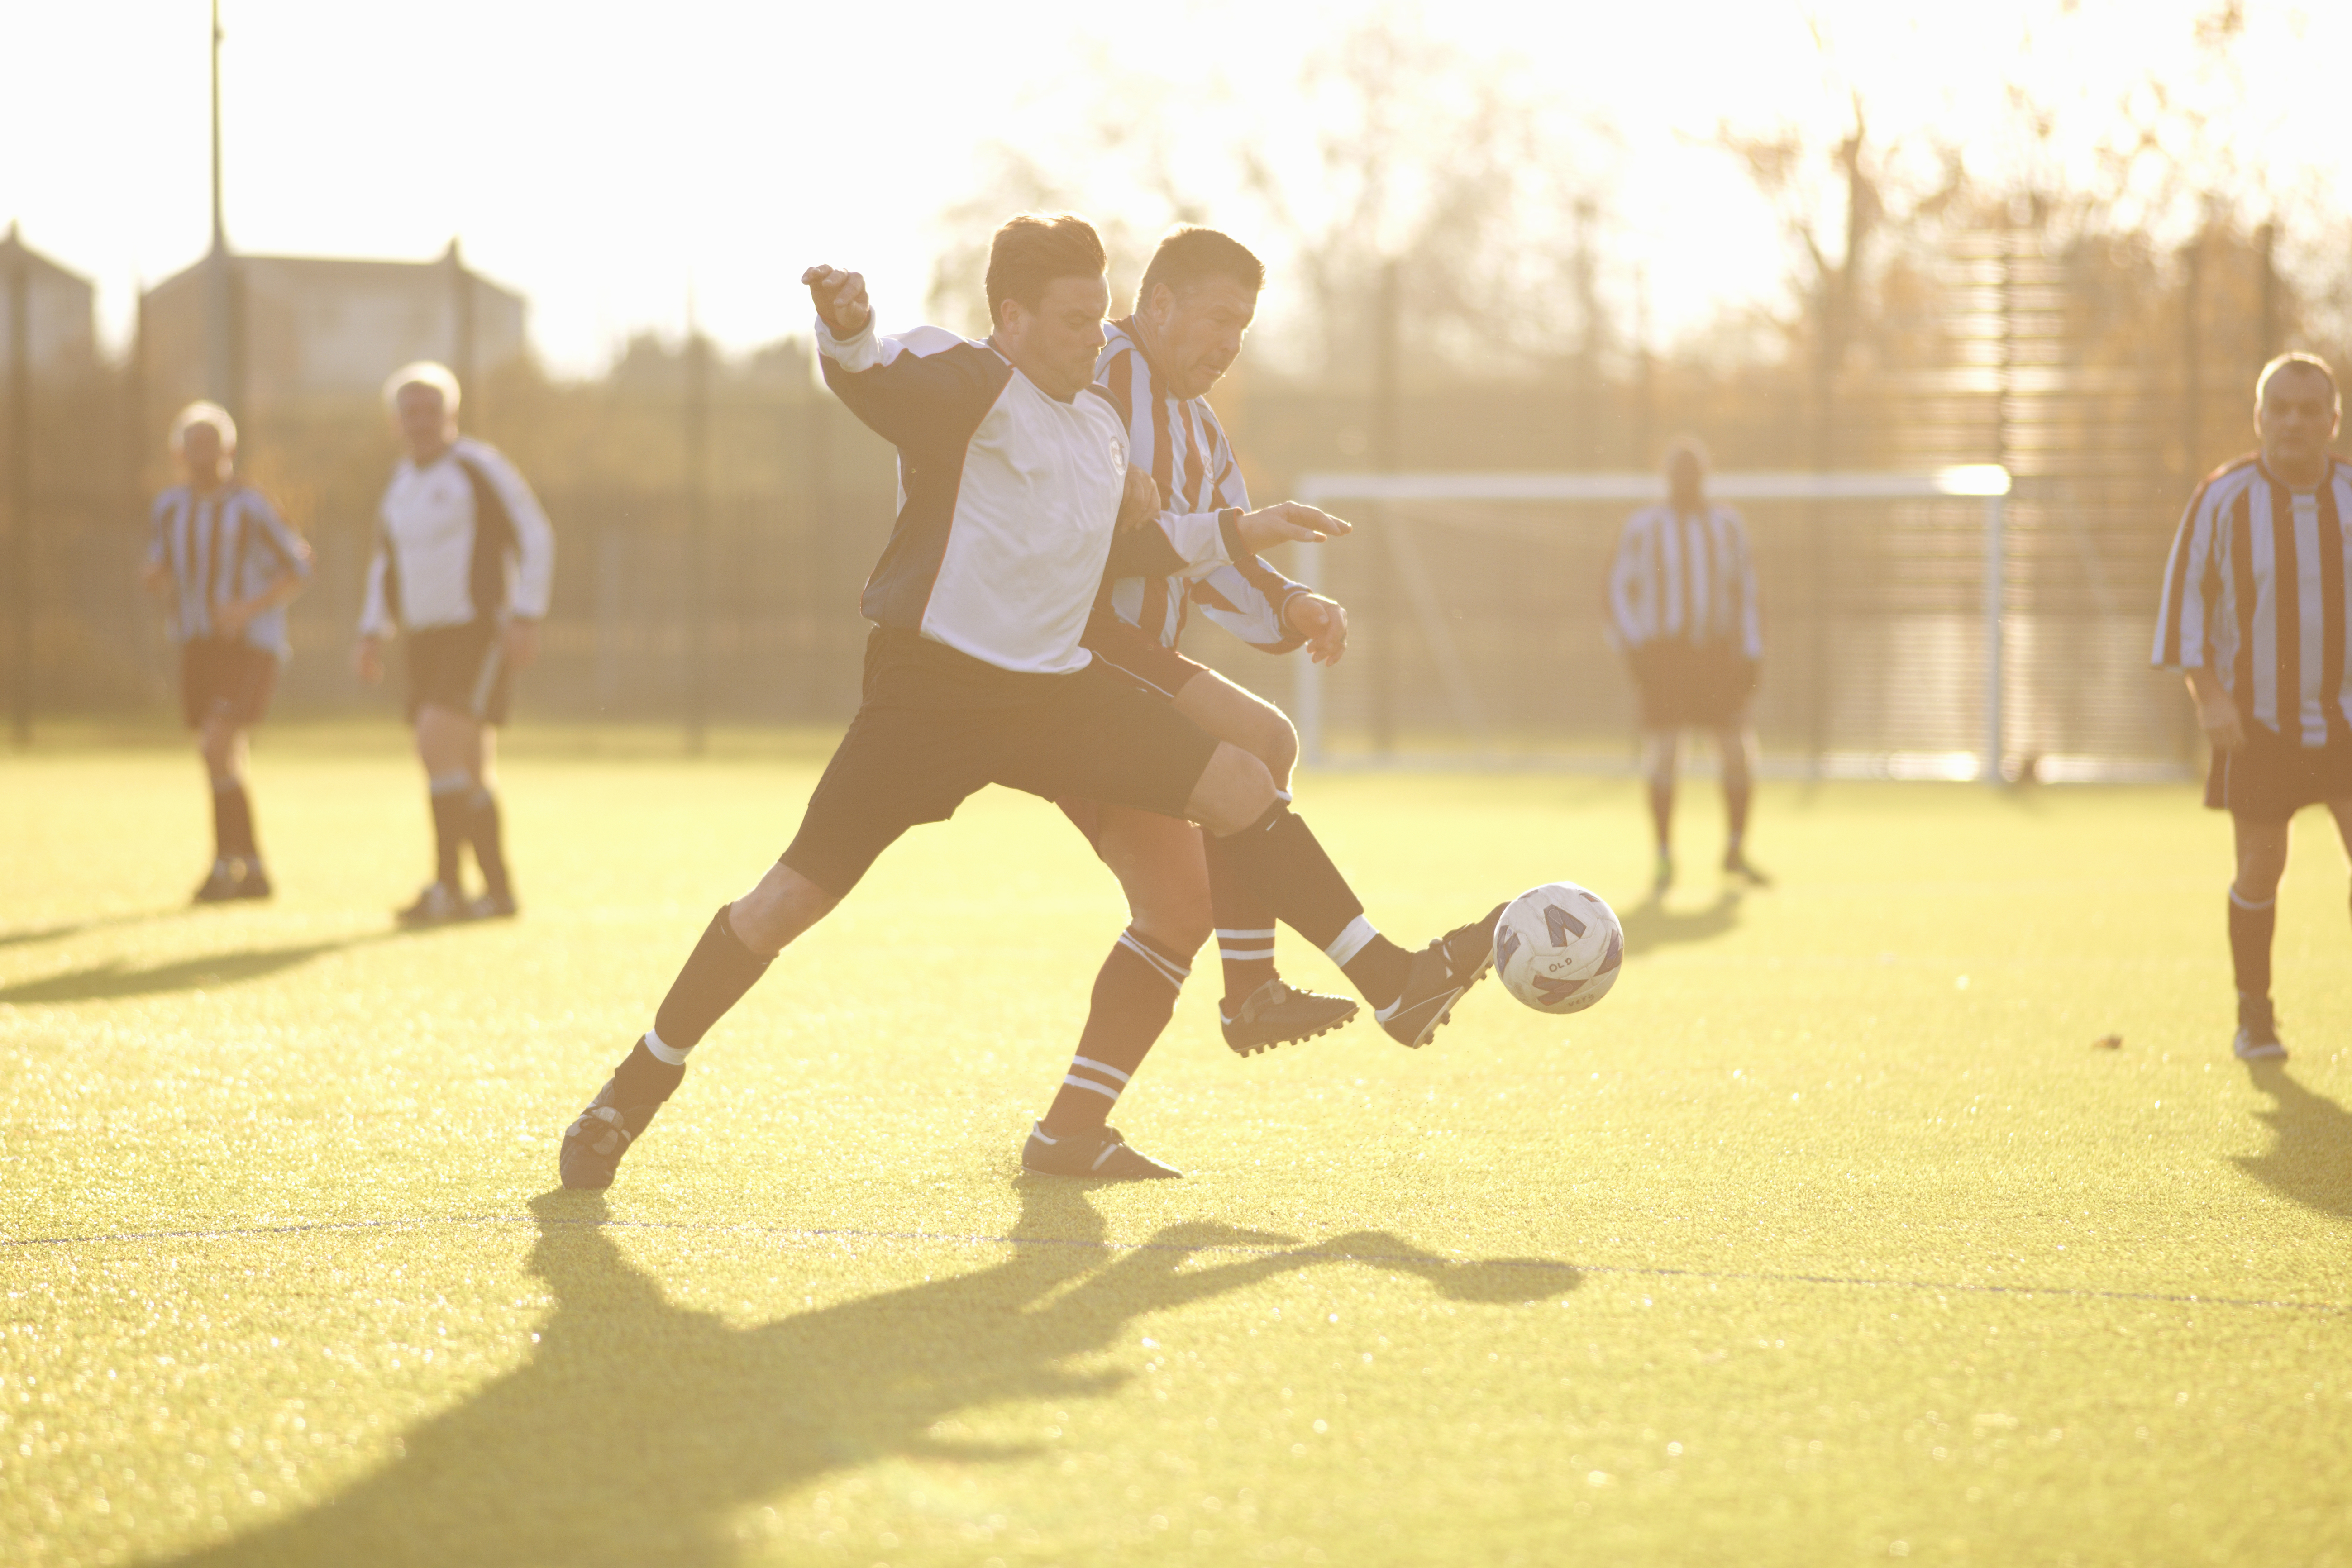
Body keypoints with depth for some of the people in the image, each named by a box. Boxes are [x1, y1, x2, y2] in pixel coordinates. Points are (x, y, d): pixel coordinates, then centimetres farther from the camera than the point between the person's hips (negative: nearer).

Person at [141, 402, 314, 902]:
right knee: (225, 765, 9)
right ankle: (253, 870, 20)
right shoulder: (168, 509, 6)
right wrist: (153, 577, -10)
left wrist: (249, 608, -18)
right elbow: (164, 578, 14)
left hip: (251, 645, -6)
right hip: (198, 646, 6)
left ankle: (226, 861, -8)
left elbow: (297, 571, -4)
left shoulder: (250, 509, -11)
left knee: (216, 749, -19)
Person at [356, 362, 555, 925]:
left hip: (480, 632, -8)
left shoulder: (479, 467, -6)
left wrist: (527, 618, -17)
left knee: (439, 745, -21)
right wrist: (373, 632, 14)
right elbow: (386, 564, 27)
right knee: (468, 773, 8)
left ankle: (446, 886, -21)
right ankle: (499, 890, 15)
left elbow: (535, 537, -9)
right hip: (427, 640, 8)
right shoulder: (402, 484, 16)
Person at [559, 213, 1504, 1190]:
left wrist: (1239, 535, 20)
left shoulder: (1102, 424, 16)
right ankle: (637, 1091, 5)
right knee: (796, 897, -8)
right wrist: (846, 328, -54)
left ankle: (1395, 988, 7)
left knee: (1243, 788, 0)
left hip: (1055, 689, 7)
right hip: (933, 687, -7)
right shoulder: (967, 384, -9)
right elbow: (867, 374, -32)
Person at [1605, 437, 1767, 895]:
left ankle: (1736, 850, 15)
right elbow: (1619, 591, 3)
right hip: (1664, 658, -3)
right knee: (1662, 757, -8)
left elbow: (1745, 593, 16)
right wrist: (1636, 647, -9)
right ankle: (1664, 856, 4)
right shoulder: (1644, 527, 1)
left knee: (1740, 752, -3)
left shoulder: (1728, 525, 11)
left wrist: (1750, 654, 7)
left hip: (1718, 654, 3)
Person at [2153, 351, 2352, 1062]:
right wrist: (2208, 696, -12)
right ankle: (2254, 1018, 20)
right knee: (2261, 868, 4)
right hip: (2258, 720, -1)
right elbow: (2185, 597, -3)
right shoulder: (2223, 497, -7)